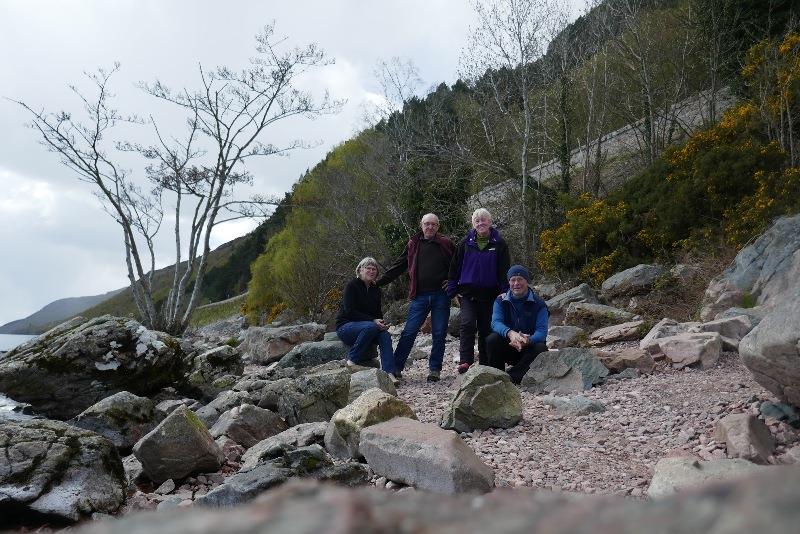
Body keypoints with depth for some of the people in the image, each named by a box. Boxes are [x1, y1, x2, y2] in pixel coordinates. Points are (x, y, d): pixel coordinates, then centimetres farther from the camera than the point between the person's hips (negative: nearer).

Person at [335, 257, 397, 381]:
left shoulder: (376, 290, 12)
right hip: (345, 327, -6)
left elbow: (378, 312, 16)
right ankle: (352, 360, -23)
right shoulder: (352, 285, -8)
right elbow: (349, 311, -17)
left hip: (370, 326, 6)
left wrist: (382, 323, -8)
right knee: (371, 327, -36)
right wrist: (373, 321, -24)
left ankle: (389, 372, -33)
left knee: (385, 334, -25)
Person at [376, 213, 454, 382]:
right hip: (420, 296, 0)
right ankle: (396, 367, 4)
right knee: (409, 332, -2)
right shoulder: (413, 244, 8)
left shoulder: (446, 244, 4)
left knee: (439, 334, 5)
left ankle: (435, 369, 17)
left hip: (441, 296, 0)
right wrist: (379, 281, 8)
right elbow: (398, 266, 11)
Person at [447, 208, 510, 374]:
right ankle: (465, 361, -19)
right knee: (468, 324, -17)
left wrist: (504, 292, -7)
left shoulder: (499, 244, 2)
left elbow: (504, 270, 1)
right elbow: (454, 267, 8)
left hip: (489, 295, 0)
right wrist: (453, 290, 4)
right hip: (467, 293, 0)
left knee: (486, 329, 7)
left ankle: (485, 365, 17)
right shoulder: (466, 243, 5)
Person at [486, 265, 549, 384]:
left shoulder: (538, 304, -4)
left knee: (541, 348, -32)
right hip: (507, 349, 1)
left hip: (529, 348, -1)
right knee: (492, 339, -27)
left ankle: (510, 377, -30)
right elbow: (495, 323, -17)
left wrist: (527, 341, -39)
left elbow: (542, 331, -15)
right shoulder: (501, 301, 0)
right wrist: (510, 333, -40)